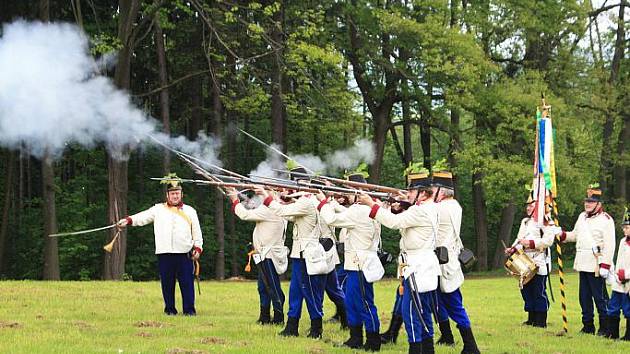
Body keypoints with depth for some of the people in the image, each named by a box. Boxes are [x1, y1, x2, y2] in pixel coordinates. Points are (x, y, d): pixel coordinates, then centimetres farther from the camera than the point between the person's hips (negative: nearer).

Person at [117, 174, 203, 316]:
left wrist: (198, 248, 1)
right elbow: (143, 217, 1)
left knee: (187, 283, -4)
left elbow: (197, 232, 13)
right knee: (167, 283, 3)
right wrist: (129, 220, -15)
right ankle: (170, 309, 14)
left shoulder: (190, 211, 13)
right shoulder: (158, 209, 13)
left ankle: (189, 309, 2)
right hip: (164, 254, 0)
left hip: (185, 253, 0)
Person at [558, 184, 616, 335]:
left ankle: (604, 328, 1)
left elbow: (609, 245, -13)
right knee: (584, 297, 12)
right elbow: (575, 235, 27)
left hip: (596, 266, -8)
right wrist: (563, 235, 7)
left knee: (600, 297, -6)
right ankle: (588, 326, 20)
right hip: (583, 264, 8)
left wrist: (605, 265, -19)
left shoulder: (606, 220, -9)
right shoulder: (582, 217, 16)